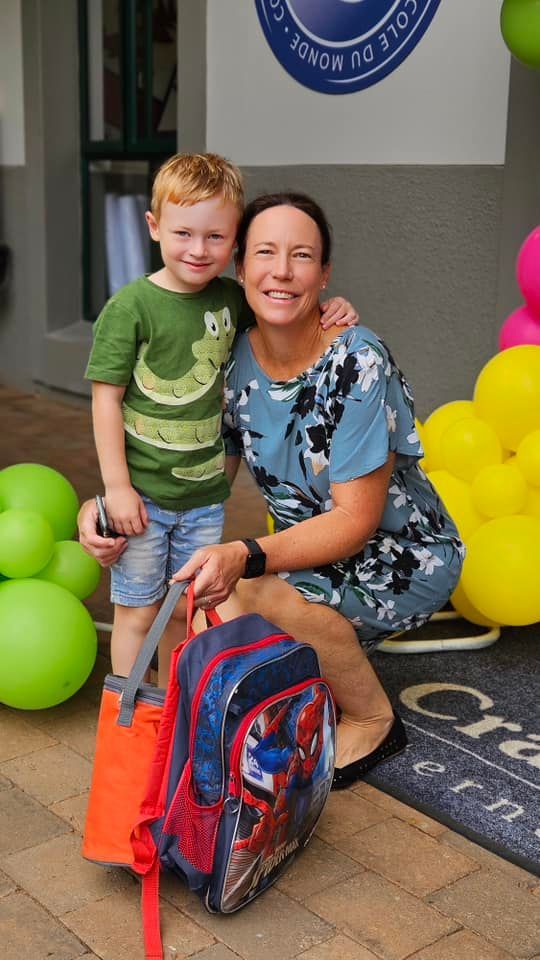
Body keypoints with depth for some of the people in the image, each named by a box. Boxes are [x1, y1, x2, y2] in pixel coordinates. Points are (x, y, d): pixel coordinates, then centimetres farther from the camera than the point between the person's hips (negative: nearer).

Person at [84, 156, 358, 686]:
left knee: (186, 610, 17)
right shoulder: (130, 307, -13)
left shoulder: (231, 299, 1)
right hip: (141, 492, -4)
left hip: (205, 494, 5)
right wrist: (117, 485, -14)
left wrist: (329, 309, 0)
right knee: (137, 613, 7)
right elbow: (105, 398, -11)